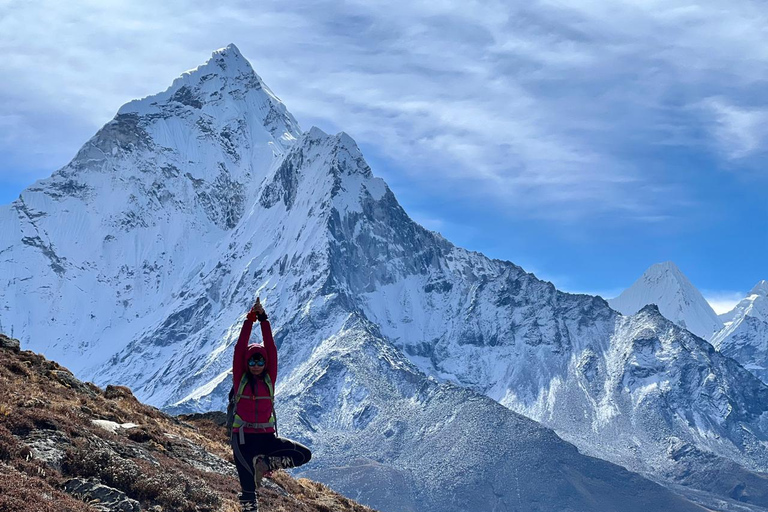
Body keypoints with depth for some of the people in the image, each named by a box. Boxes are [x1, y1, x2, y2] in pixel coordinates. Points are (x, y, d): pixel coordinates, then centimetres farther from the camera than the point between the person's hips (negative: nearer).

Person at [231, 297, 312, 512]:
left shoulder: (269, 379, 6)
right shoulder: (240, 379, 1)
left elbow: (270, 348, 1)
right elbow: (239, 349, -5)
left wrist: (263, 319, -3)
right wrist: (249, 320, -8)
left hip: (267, 437, 3)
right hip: (244, 437, -3)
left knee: (304, 454, -12)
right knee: (248, 492, -5)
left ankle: (264, 463, 7)